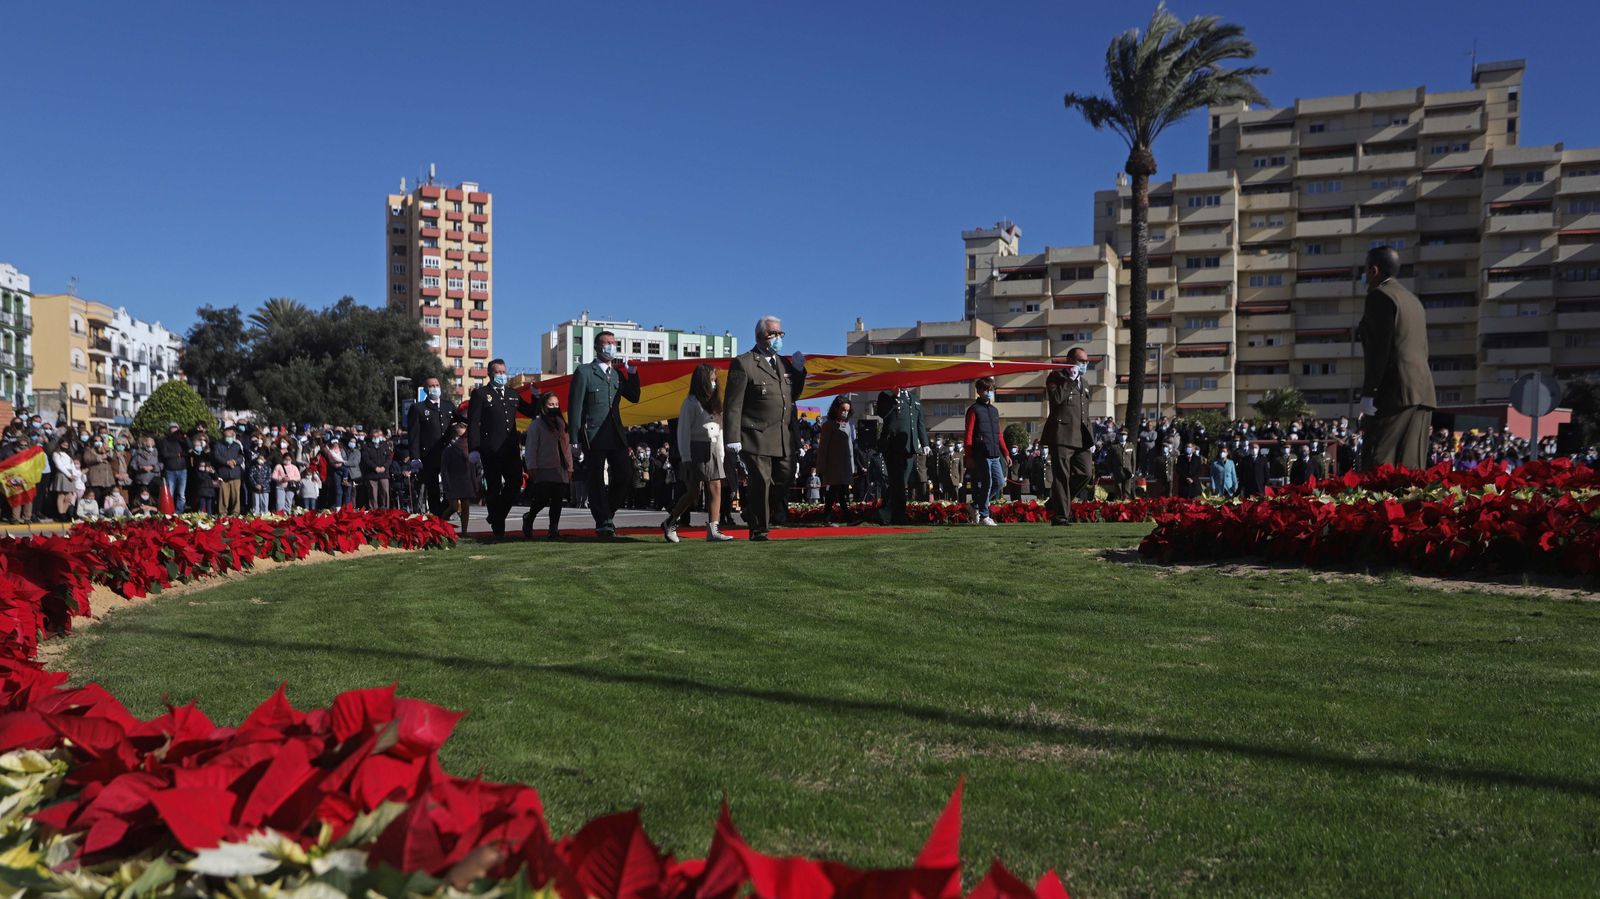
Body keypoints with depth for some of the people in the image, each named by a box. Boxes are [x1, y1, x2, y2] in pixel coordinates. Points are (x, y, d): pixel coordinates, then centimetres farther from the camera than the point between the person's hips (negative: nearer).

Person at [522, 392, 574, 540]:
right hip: (544, 470, -5)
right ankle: (528, 518, 15)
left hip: (561, 470, 5)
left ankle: (553, 529, 6)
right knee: (543, 498, -11)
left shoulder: (562, 424, 17)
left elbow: (567, 447, 18)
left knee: (557, 501, 1)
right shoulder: (536, 424, 1)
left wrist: (569, 468, 13)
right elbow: (531, 448, -4)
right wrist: (532, 468, -10)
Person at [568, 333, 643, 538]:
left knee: (625, 475, -1)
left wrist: (631, 371, 5)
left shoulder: (618, 373, 17)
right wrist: (575, 439, -10)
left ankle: (607, 512, 18)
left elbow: (634, 397, 15)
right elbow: (575, 407, -4)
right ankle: (603, 523, 8)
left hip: (616, 435, 5)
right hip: (593, 436, -5)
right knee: (595, 481, 0)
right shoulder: (584, 372, -1)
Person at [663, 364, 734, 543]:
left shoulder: (713, 403, 18)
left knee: (716, 488, -2)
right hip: (697, 448, -7)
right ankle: (669, 523, 8)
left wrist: (721, 455, 12)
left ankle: (713, 530, -3)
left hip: (712, 450, 7)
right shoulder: (691, 403, -4)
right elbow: (684, 431, -8)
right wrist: (686, 458, -15)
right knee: (693, 491, -7)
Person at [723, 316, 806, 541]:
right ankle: (758, 529, 11)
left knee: (785, 480, 6)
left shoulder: (784, 363, 17)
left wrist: (798, 371, 8)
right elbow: (732, 404, -9)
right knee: (761, 483, -2)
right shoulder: (743, 364, -5)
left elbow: (793, 396, 23)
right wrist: (733, 437, -16)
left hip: (785, 438, 7)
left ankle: (752, 512, 27)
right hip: (757, 436, -7)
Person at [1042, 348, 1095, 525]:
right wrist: (1070, 380, -14)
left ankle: (1056, 503, 16)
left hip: (1081, 437, 7)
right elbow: (1056, 399, -19)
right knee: (1061, 476, -5)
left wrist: (1090, 438, 21)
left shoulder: (1082, 382, 24)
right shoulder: (1056, 377, 0)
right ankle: (1060, 515, 0)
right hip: (1062, 435, -7)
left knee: (1085, 473, -1)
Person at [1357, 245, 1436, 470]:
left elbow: (1379, 348, -13)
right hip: (1423, 392, 9)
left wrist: (1368, 393, -14)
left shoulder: (1380, 295, -4)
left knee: (1379, 467, -12)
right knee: (1412, 467, 5)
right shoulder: (1414, 300, 23)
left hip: (1394, 392, -9)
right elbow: (1423, 351, 22)